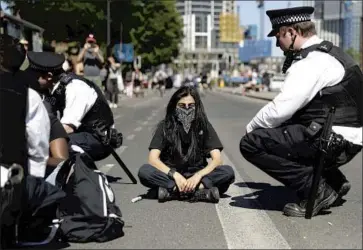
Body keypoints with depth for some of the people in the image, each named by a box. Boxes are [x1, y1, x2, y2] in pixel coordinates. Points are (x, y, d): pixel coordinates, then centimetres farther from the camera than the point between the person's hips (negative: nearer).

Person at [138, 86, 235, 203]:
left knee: (228, 172, -24)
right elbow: (153, 158, -12)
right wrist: (175, 175, -28)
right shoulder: (165, 126, -3)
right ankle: (200, 190, -34)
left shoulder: (204, 125, -2)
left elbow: (217, 159, -9)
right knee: (144, 171, -29)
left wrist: (198, 175, -27)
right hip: (170, 176, 0)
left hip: (196, 175, 0)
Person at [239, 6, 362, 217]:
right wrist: (258, 126, 10)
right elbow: (292, 106, 18)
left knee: (252, 143, -14)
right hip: (341, 139, 10)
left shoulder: (312, 61, -16)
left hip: (333, 141, -10)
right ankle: (333, 181, 19)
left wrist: (251, 127, -3)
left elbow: (280, 110, -21)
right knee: (278, 132, 30)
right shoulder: (325, 53, 15)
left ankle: (316, 189, -9)